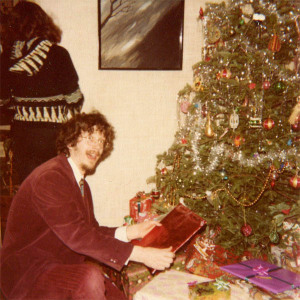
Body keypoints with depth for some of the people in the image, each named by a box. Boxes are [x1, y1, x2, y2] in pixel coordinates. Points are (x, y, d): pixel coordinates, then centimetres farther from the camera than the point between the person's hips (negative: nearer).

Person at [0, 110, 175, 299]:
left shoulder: (81, 184, 13)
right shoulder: (49, 178, -20)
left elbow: (92, 231, 11)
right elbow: (76, 236, -28)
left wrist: (131, 231, -3)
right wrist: (141, 254, -28)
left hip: (64, 269, 9)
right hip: (27, 275, -8)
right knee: (90, 277, -32)